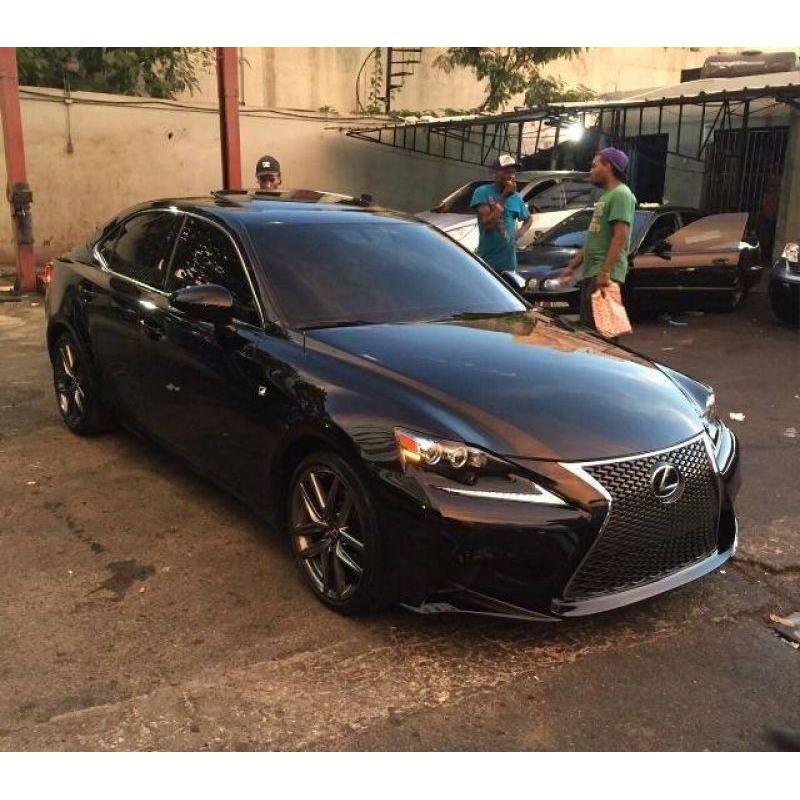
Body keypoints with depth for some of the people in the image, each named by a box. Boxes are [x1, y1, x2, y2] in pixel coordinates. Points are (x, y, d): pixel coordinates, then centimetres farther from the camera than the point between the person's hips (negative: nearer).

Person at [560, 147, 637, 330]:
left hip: (604, 275, -10)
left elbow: (620, 236, -20)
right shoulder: (605, 196, 22)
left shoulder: (621, 194, -9)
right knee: (587, 326, 13)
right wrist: (572, 266, 24)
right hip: (590, 274, 10)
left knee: (599, 329, -12)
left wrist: (606, 271, -27)